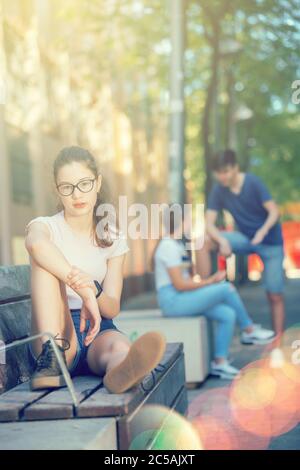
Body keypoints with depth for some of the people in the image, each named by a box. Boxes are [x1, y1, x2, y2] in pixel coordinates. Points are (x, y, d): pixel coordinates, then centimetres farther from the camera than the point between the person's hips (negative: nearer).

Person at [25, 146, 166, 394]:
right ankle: (51, 355, -42)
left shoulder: (113, 239, 12)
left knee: (119, 346, -36)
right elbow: (36, 244, -27)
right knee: (45, 261, -25)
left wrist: (93, 291, -24)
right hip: (55, 331, -1)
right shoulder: (45, 226, 3)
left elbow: (112, 308, 1)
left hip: (99, 329, 2)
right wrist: (84, 293, -39)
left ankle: (122, 371, -73)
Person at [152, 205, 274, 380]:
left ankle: (220, 362, -3)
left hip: (182, 299, 10)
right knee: (227, 288, -17)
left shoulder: (177, 244, 17)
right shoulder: (168, 247, -15)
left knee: (228, 315, -8)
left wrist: (209, 280, 0)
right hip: (173, 301, -10)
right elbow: (179, 285, -20)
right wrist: (209, 281, -13)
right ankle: (249, 330, 3)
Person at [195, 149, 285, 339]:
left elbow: (274, 212, -18)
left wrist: (263, 231, -36)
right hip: (246, 238, 3)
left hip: (271, 242, -3)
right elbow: (209, 224, -12)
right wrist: (223, 241, -31)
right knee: (204, 241, -19)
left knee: (275, 296, -4)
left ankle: (278, 338, 7)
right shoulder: (219, 190, -9)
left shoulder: (253, 182, -18)